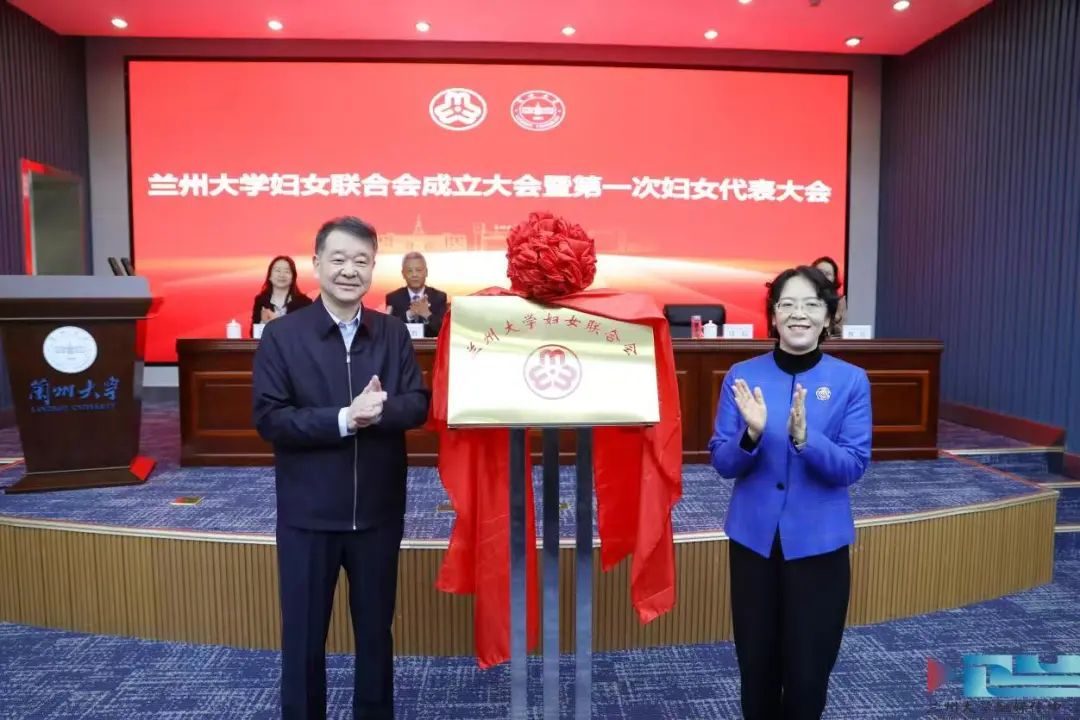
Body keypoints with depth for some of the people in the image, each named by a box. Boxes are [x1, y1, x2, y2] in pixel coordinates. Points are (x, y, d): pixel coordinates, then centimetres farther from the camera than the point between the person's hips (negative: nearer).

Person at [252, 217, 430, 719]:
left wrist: (380, 409, -23)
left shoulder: (393, 333, 1)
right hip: (308, 513, -2)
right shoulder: (281, 335, -7)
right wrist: (344, 418, -24)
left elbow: (418, 406, -2)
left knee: (376, 628, 18)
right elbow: (269, 419, -13)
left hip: (379, 510, 3)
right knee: (304, 633, 14)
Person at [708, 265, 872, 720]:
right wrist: (752, 433, -25)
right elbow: (722, 463, -5)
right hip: (753, 538, 1)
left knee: (808, 670, 10)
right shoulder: (742, 375, -4)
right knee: (756, 664, 14)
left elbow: (854, 466, -11)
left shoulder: (851, 381, -5)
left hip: (818, 543, 0)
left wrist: (803, 438, -28)